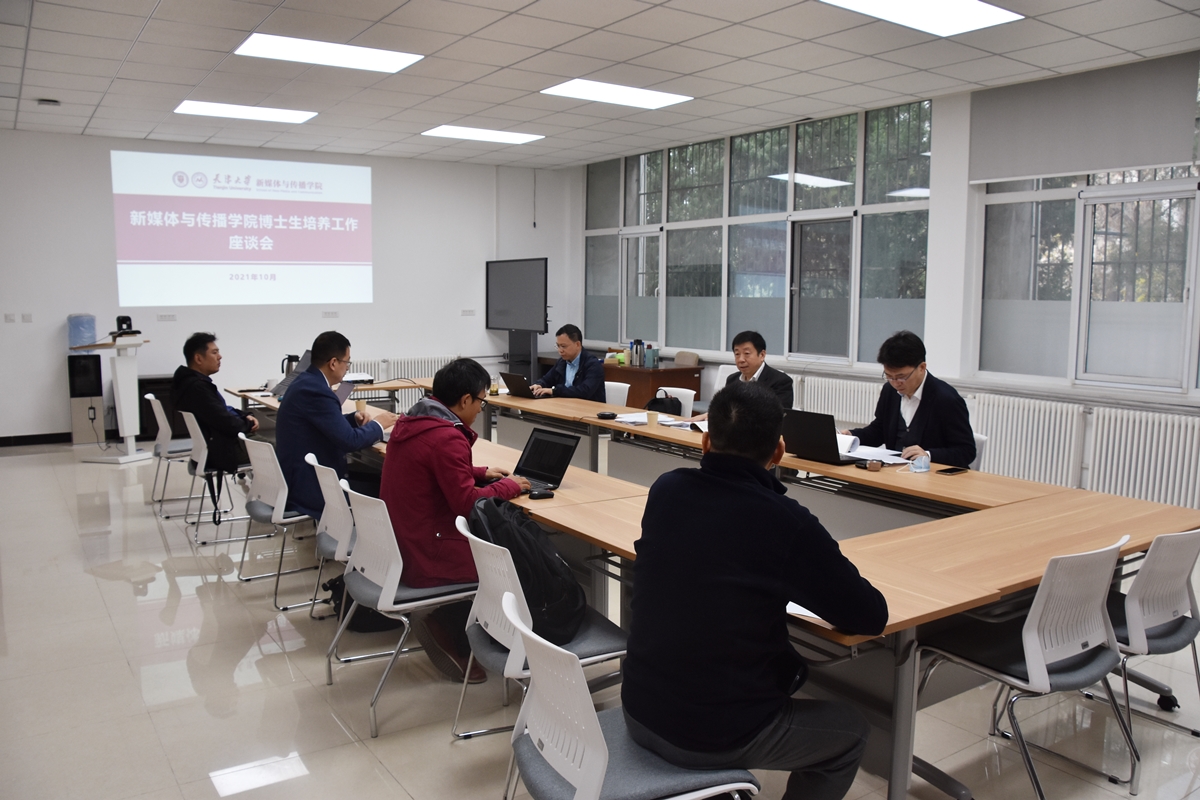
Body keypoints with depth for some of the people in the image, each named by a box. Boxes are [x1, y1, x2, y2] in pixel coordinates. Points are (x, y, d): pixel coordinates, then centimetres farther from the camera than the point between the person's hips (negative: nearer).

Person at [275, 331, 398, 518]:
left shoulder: (306, 381, 8)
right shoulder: (315, 390, -23)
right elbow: (350, 440, -24)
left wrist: (354, 418, 6)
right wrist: (378, 424, -7)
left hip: (295, 477, 10)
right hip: (307, 487, -10)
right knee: (377, 492, -4)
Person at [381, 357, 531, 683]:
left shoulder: (410, 422, 7)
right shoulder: (446, 437, -22)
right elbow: (467, 503, -21)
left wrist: (482, 473, 15)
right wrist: (508, 486, -6)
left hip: (398, 546, 9)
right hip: (425, 559, -9)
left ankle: (444, 623, 17)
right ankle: (449, 632, 10)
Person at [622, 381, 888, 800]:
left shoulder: (664, 491, -6)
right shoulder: (785, 522, -23)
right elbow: (872, 616, -10)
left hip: (639, 710, 6)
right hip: (716, 736, -5)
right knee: (850, 732, 21)